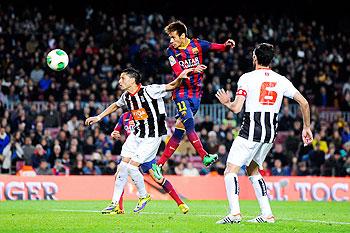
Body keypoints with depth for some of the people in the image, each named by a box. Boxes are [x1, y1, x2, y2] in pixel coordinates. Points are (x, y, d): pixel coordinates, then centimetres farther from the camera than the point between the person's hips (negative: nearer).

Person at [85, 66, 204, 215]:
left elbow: (171, 86, -16)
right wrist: (98, 117, 27)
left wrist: (180, 77, -36)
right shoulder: (126, 97, 3)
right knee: (123, 166, 1)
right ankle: (115, 204, 9)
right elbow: (115, 106, 25)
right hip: (137, 134, 7)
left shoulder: (149, 91, -19)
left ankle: (144, 196, 12)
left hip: (153, 136, -7)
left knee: (131, 166, -13)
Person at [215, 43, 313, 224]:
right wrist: (307, 128, 19)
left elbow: (236, 108, -10)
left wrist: (226, 102, 13)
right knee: (252, 170, 22)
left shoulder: (247, 78, -4)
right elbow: (304, 103, 8)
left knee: (231, 170, -3)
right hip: (271, 132, 6)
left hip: (251, 131, -6)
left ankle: (235, 212, -21)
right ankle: (267, 214, 14)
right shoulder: (281, 80, 9)